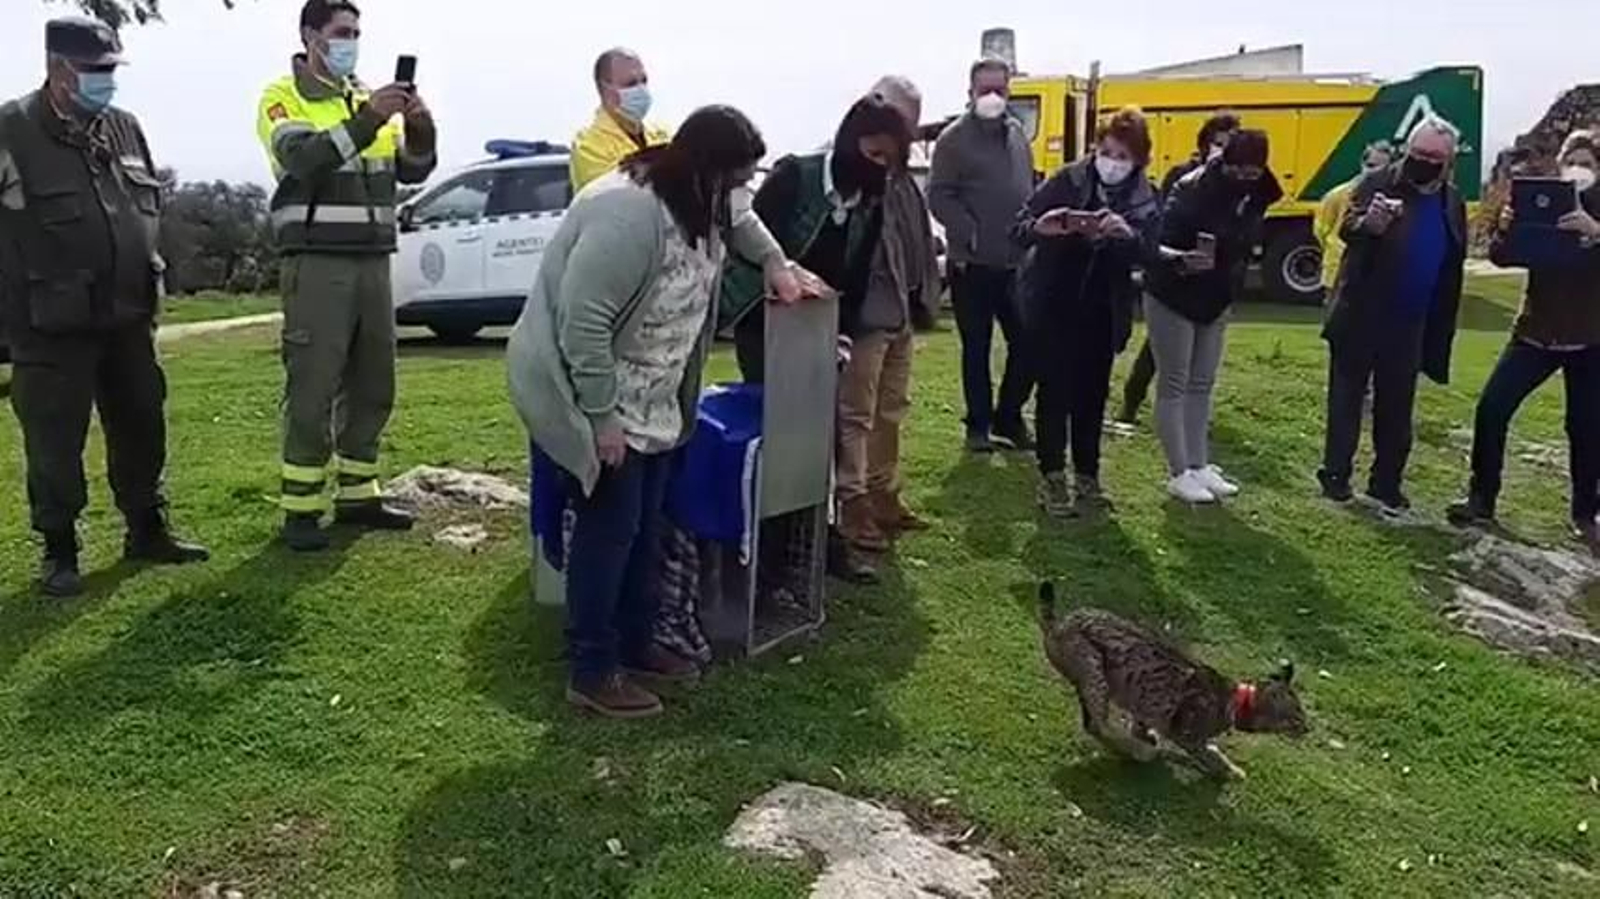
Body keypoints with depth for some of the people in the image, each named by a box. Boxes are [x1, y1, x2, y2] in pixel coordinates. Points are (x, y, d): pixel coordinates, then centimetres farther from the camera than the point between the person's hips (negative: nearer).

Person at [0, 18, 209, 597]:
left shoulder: (124, 129, 11)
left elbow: (150, 208, 20)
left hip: (127, 319, 6)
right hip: (54, 327, -6)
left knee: (142, 428, 13)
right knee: (55, 444, 2)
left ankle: (147, 532, 27)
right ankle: (59, 552, 14)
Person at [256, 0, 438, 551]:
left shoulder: (366, 98, 17)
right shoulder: (283, 98, 0)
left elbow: (413, 171, 11)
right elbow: (304, 159, -20)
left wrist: (421, 126, -8)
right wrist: (367, 120, -28)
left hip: (373, 260, 6)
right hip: (317, 262, -6)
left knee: (373, 387, 9)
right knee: (312, 391, -5)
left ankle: (357, 497, 20)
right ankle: (301, 510, 3)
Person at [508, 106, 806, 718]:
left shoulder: (694, 200, 2)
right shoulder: (629, 214, -28)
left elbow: (739, 220, 29)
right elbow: (584, 325, -30)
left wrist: (776, 263, 19)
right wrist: (601, 416, -27)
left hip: (649, 400, 10)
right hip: (592, 398, -10)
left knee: (644, 527, 14)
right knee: (610, 528, -5)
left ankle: (635, 645, 29)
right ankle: (591, 673, 8)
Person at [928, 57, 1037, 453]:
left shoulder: (1017, 133, 13)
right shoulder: (955, 138, -5)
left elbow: (1030, 191, 19)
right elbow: (939, 197, -11)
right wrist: (971, 234, -20)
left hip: (1017, 262, 5)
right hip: (972, 264, -5)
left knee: (1027, 343, 6)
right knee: (976, 349, 6)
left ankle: (1008, 418, 23)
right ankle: (978, 425, 18)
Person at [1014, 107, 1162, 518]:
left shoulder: (1146, 200, 0)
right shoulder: (1066, 181, -5)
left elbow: (1146, 250, -14)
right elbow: (1020, 227, -9)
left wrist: (1126, 233, -35)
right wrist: (1041, 227, -32)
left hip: (1103, 312, 3)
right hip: (1053, 305, -2)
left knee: (1092, 392, 9)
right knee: (1055, 390, -4)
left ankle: (1086, 473, 22)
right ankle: (1052, 478, 2)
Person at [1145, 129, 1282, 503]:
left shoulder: (1253, 197, -2)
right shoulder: (1191, 191, -21)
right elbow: (1155, 243, -23)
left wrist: (1231, 288, 9)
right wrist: (1180, 258, -39)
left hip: (1215, 302, 7)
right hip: (1172, 298, -7)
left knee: (1202, 385, 12)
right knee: (1173, 386, -1)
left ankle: (1199, 466, 19)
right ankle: (1179, 474, 3)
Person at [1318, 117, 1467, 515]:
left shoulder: (1452, 203, 7)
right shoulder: (1379, 183, -8)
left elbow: (1451, 273, 12)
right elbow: (1346, 228, -23)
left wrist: (1440, 336, 10)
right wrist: (1367, 224, -47)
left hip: (1409, 326, 5)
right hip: (1360, 319, -4)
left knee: (1396, 409, 11)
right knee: (1346, 400, 5)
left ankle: (1387, 483, 20)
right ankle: (1335, 475, 15)